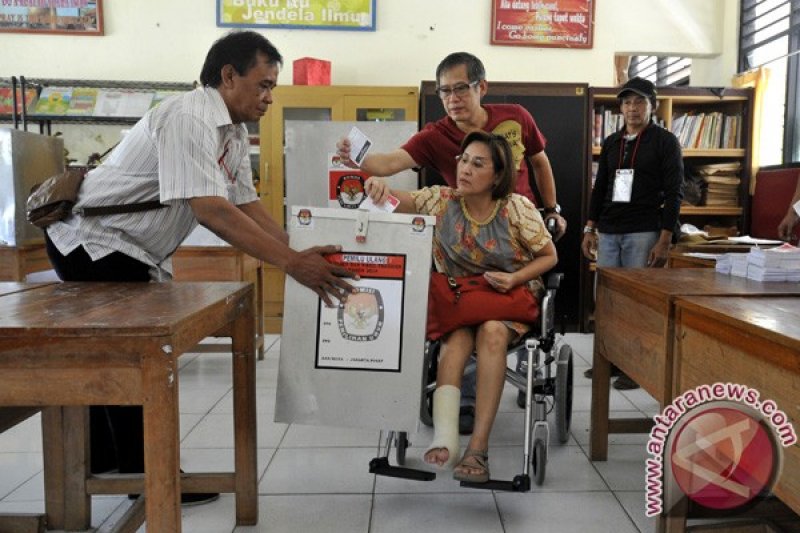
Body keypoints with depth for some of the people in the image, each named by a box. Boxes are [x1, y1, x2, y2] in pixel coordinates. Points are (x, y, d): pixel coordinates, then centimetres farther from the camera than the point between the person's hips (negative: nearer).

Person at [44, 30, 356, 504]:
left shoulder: (234, 133, 3)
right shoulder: (188, 119, -26)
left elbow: (246, 204, 1)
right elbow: (208, 209, -37)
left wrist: (300, 252, -10)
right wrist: (291, 263, -40)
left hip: (140, 252, 9)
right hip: (94, 241, -9)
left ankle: (105, 461, 33)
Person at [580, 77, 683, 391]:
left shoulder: (665, 142, 0)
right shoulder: (611, 143, 15)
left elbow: (674, 193, -5)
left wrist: (665, 240, -13)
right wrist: (590, 229, 10)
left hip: (643, 234, -5)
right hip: (608, 232, 5)